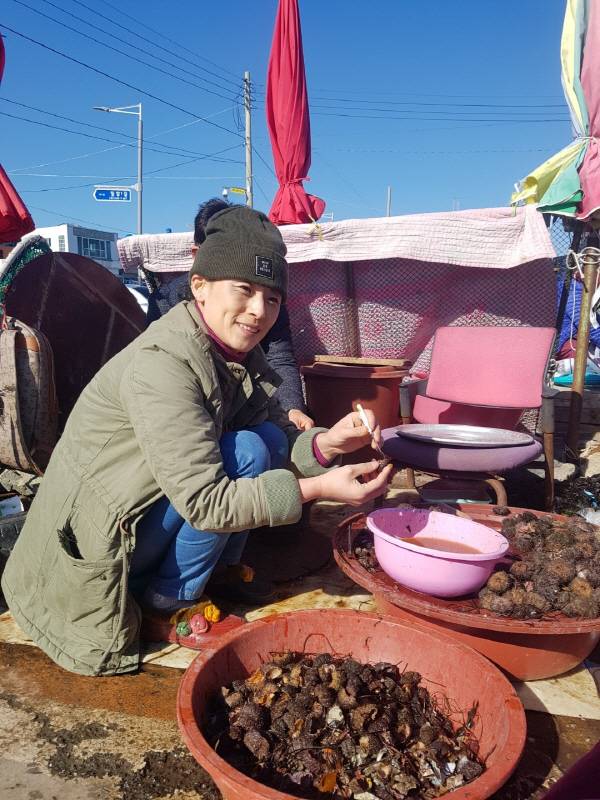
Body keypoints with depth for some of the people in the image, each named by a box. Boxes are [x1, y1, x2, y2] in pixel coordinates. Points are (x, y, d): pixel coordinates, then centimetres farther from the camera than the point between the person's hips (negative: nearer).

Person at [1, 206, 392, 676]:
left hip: (144, 516, 8)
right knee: (245, 453, -23)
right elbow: (205, 502, -31)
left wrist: (327, 444, -22)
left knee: (270, 440, -2)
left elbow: (281, 444, -2)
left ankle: (220, 569, 10)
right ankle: (172, 599, -5)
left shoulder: (238, 352, -3)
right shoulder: (162, 365, -28)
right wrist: (319, 488, -32)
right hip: (100, 537, -8)